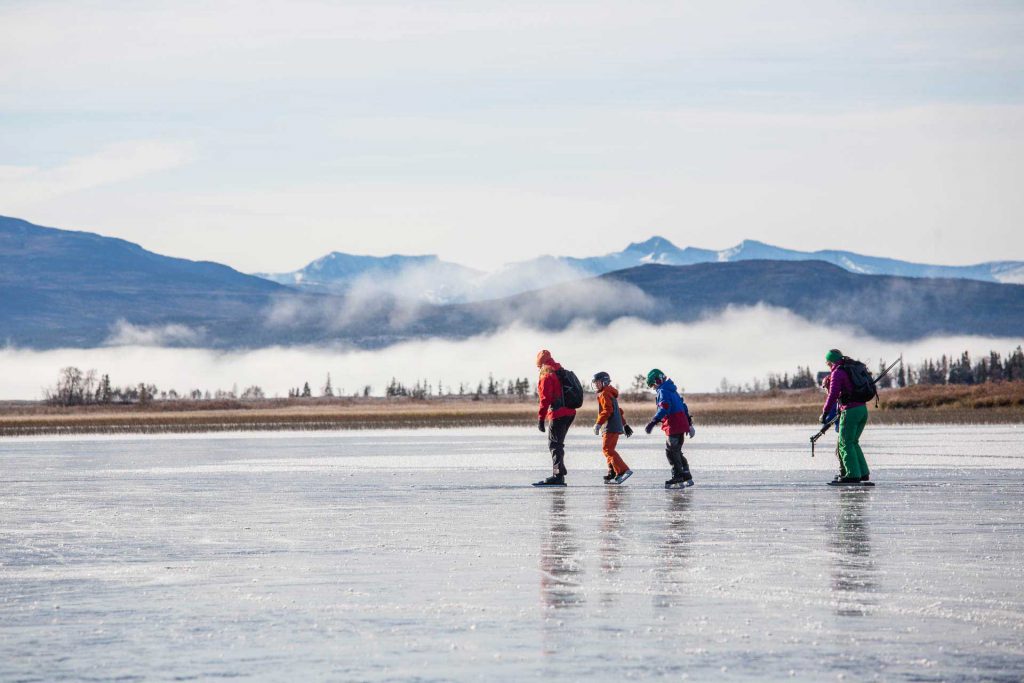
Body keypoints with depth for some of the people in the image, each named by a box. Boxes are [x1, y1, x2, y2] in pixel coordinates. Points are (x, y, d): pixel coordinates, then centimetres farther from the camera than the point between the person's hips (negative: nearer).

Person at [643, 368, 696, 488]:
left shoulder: (663, 391, -10)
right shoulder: (672, 390, 20)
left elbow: (664, 409, -24)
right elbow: (683, 406, 25)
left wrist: (652, 423, -30)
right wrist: (689, 424, 31)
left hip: (673, 426, -10)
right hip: (682, 424, 10)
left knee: (671, 451, -4)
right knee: (677, 451, 15)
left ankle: (678, 477, -5)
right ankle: (687, 477, 15)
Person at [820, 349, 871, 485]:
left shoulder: (837, 373, -8)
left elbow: (833, 395, -16)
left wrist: (824, 413, -9)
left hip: (850, 411, -8)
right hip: (863, 409, 8)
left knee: (846, 444, -3)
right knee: (853, 443, 17)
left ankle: (853, 475, -7)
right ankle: (863, 473, 14)